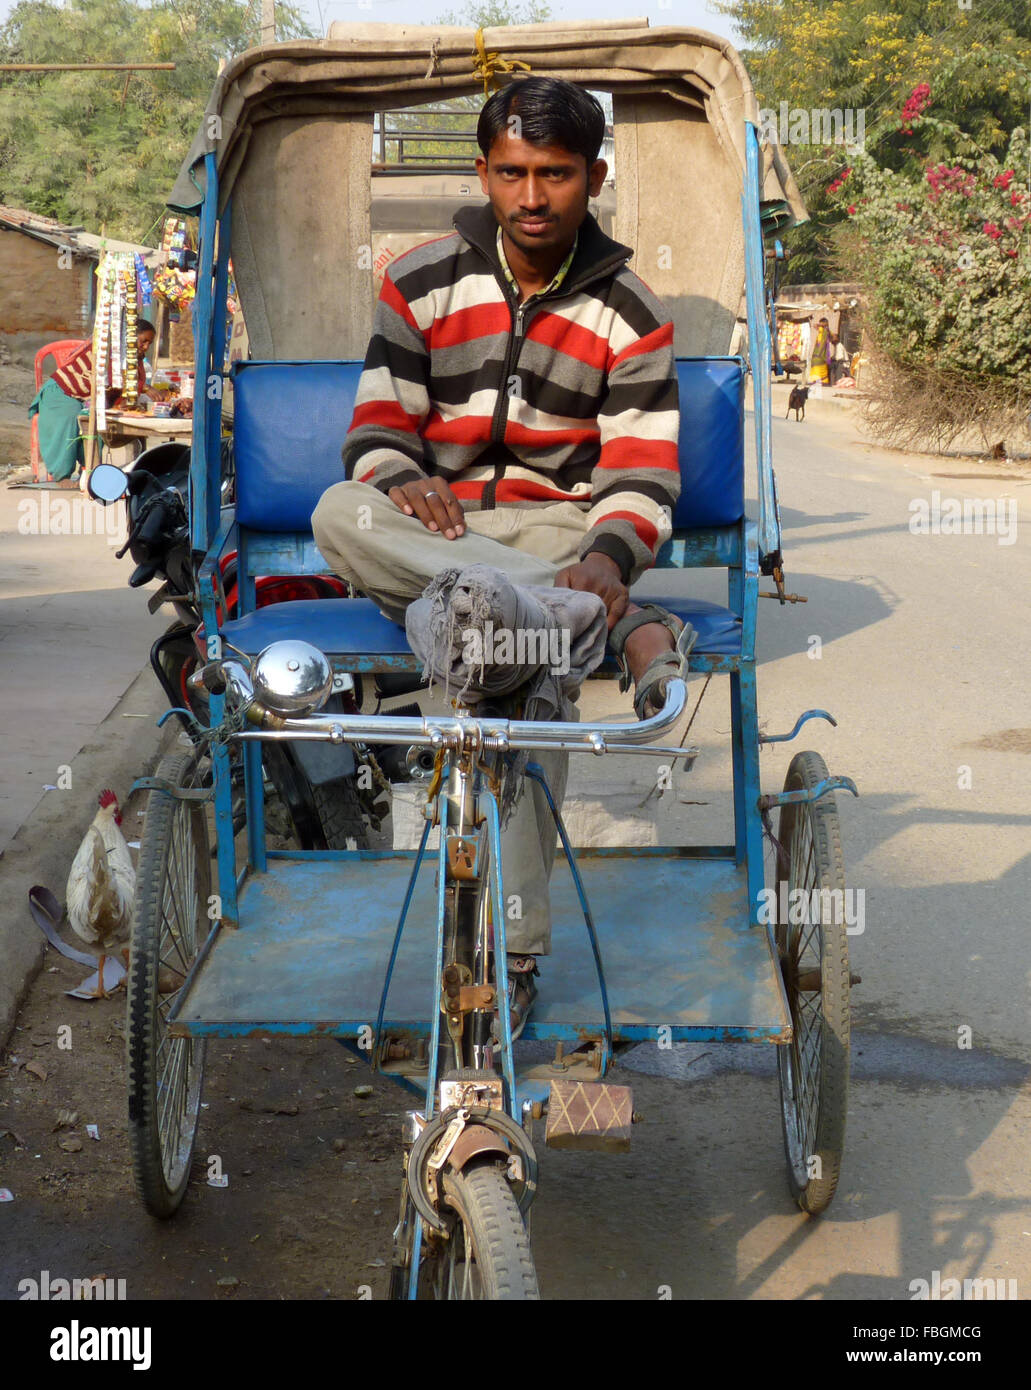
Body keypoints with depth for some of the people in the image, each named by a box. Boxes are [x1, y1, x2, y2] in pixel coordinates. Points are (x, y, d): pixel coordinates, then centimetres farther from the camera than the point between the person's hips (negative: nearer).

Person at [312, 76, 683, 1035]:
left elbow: (642, 477, -4)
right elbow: (377, 426, 3)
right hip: (428, 531, 2)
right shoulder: (421, 282, 6)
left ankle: (509, 950, -32)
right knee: (339, 513, -34)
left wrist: (609, 555, -28)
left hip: (555, 529, -1)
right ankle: (627, 629, -41)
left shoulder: (630, 314, 3)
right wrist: (401, 481, -23)